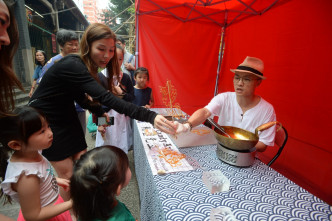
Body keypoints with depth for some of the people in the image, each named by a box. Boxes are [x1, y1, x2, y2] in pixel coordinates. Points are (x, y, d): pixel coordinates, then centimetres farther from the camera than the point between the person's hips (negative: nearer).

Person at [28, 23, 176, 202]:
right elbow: (105, 98, -44)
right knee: (66, 171, 0)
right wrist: (149, 116, -51)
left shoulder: (85, 66, -3)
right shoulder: (71, 66, -31)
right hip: (46, 121, -7)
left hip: (66, 117, 7)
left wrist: (100, 113, -1)